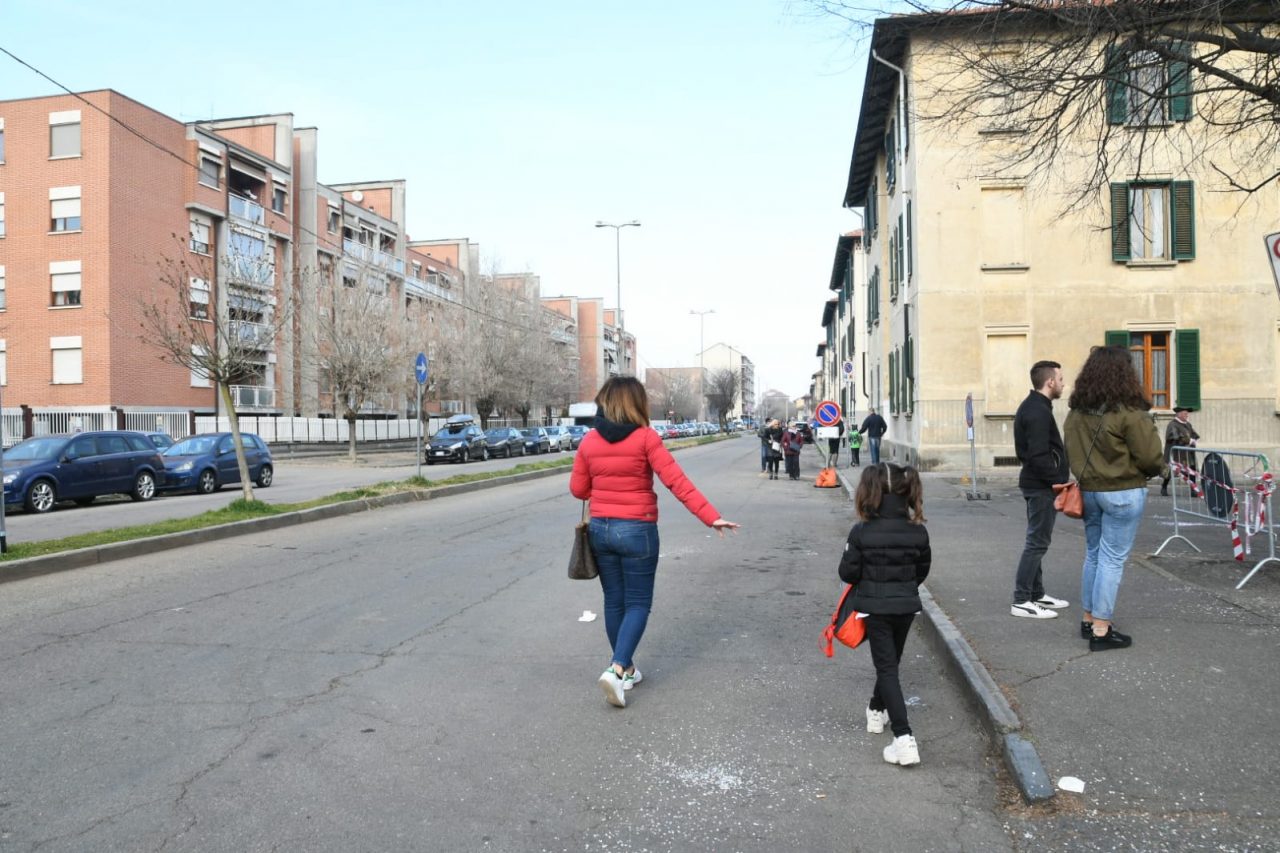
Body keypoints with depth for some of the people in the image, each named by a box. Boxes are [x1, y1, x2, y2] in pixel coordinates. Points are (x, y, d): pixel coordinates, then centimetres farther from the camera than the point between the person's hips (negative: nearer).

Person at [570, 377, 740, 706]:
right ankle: (617, 669, -10)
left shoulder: (589, 441, 0)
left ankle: (627, 669, 27)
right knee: (638, 604, 6)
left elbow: (578, 489, 6)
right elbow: (677, 483, -17)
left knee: (614, 602, 16)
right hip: (637, 531, -4)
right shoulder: (645, 438, -12)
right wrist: (711, 517, -16)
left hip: (601, 529, 4)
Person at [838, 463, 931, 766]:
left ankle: (904, 739, -9)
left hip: (875, 608, -4)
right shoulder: (918, 531, -7)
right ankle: (877, 710, 44)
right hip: (906, 606, 4)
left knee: (886, 668, 1)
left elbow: (847, 573, -11)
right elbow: (923, 570, 6)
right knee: (891, 662, 23)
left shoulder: (861, 532, -18)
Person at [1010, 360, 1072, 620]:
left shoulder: (1031, 406, 13)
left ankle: (1037, 594, 24)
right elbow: (1040, 456, -25)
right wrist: (1059, 480, -17)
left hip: (1035, 483, 10)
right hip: (1042, 486, -10)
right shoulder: (1039, 412, -19)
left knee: (1037, 540, 16)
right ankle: (1021, 601, -2)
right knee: (1038, 542, -6)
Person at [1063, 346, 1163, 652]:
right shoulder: (1129, 411, -16)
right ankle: (1101, 630, 4)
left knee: (1093, 555, 16)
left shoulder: (1076, 411, 3)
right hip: (1123, 492, -6)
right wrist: (1156, 469, 8)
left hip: (1088, 490, 6)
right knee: (1112, 560, -1)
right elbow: (1150, 456, -13)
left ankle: (1088, 620, 24)